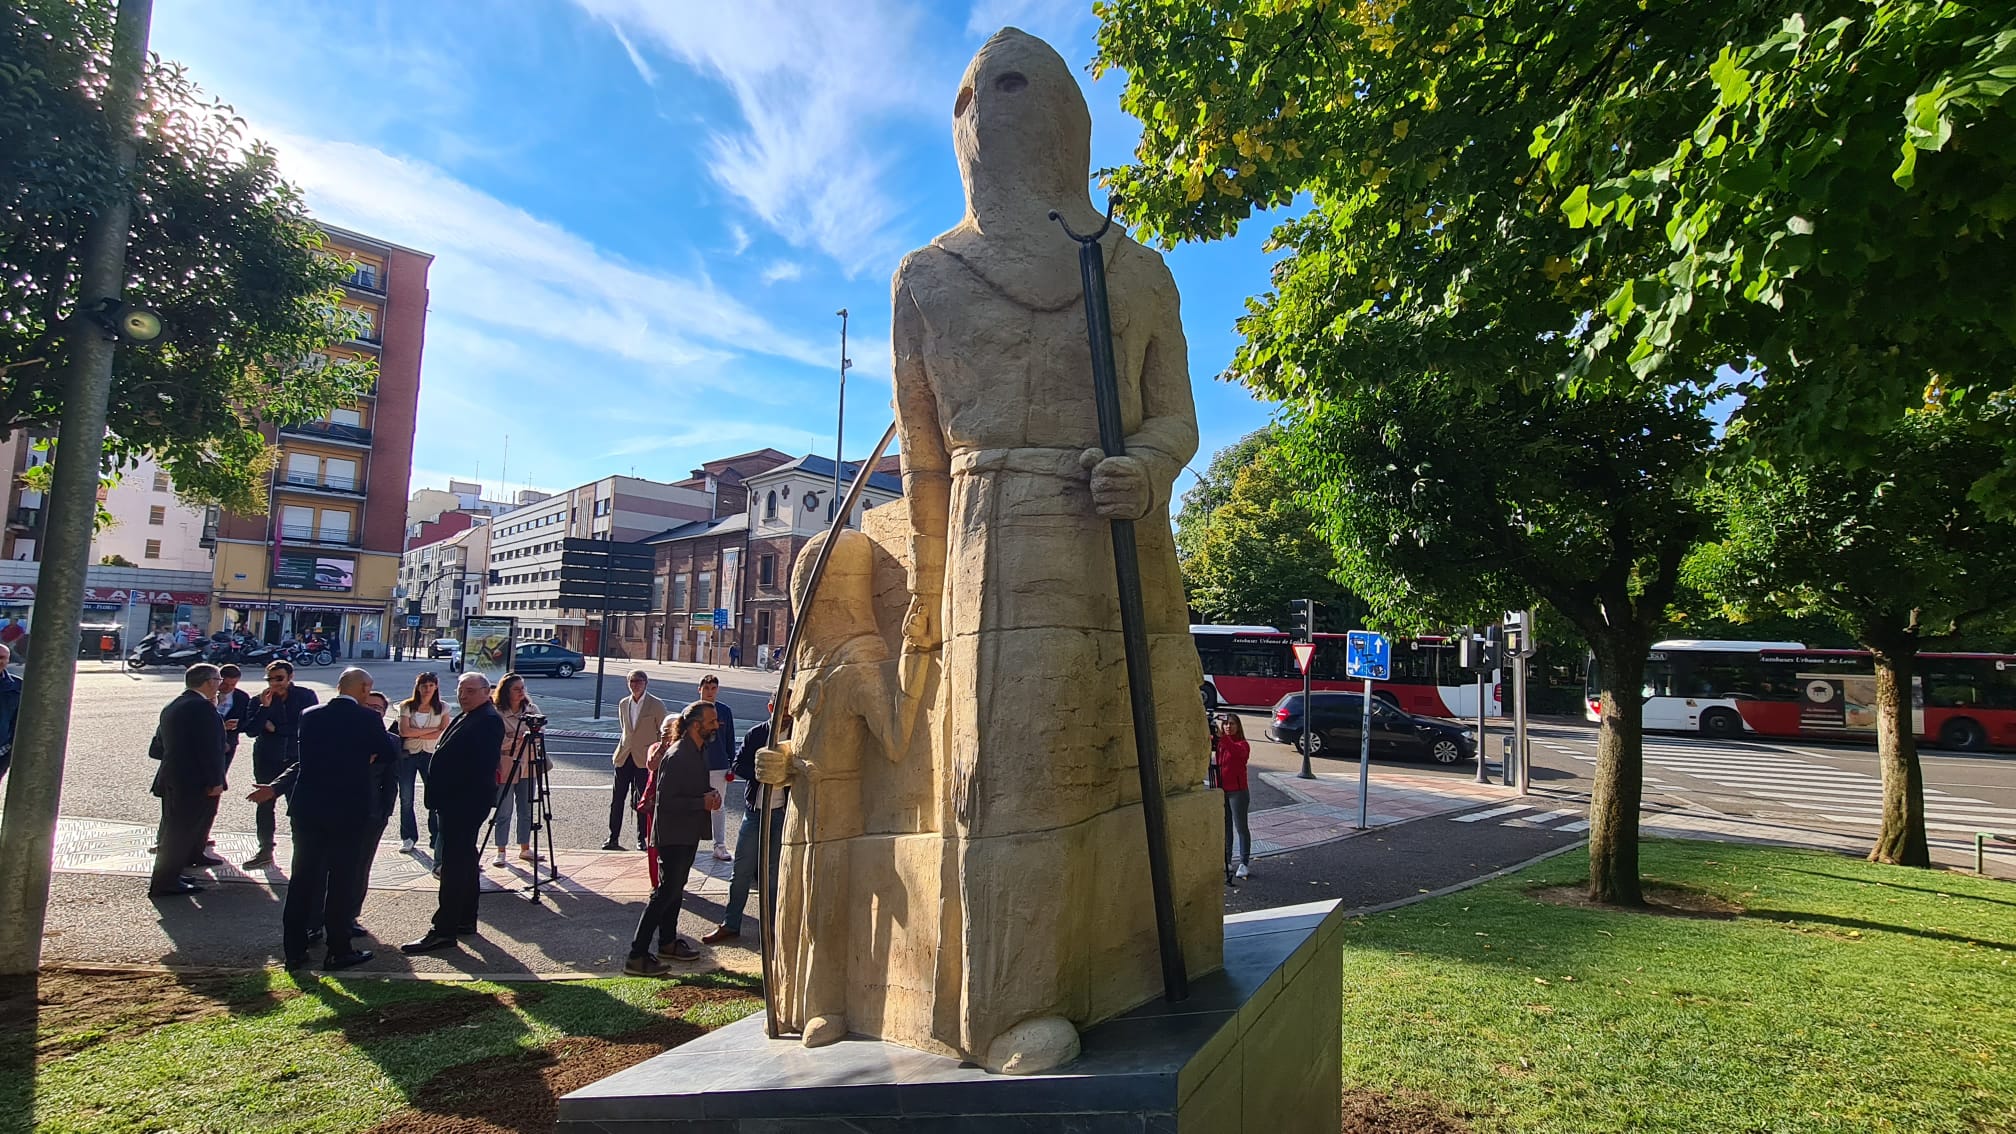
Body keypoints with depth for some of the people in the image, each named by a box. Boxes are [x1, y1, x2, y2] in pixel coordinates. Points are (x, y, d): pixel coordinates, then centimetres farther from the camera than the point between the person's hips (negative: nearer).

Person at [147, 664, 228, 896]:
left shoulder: (172, 707, 13)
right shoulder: (202, 707, -17)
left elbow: (156, 749, 17)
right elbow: (210, 748, -21)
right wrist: (216, 781, -17)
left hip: (171, 780, 10)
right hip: (195, 782, -10)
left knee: (173, 830, 19)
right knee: (183, 831, -2)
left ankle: (168, 876, 29)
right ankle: (165, 883, 3)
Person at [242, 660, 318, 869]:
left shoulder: (306, 696, -3)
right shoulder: (259, 700, 3)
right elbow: (251, 730, -5)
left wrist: (275, 728, -7)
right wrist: (264, 707, -16)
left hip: (297, 758, -3)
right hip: (267, 759, 3)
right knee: (265, 804, 10)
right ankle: (265, 851, 21)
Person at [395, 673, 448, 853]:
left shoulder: (442, 708, 4)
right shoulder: (406, 706, 3)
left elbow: (445, 733, -5)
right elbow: (404, 731, -9)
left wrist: (417, 734, -10)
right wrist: (432, 730, -10)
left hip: (431, 755, 0)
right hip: (407, 755, 0)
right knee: (406, 799, 4)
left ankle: (437, 838, 2)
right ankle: (408, 838, 16)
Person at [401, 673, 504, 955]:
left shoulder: (489, 720, -15)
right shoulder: (467, 718, 17)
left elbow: (483, 765, -23)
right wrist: (438, 796, 15)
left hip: (466, 802, -11)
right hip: (456, 800, 11)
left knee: (455, 864, -8)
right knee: (464, 861, 16)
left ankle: (444, 929, -5)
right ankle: (465, 920, 25)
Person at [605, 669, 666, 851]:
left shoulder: (656, 705, -4)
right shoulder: (623, 704, 10)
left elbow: (664, 733, 0)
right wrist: (621, 750, 14)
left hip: (644, 759, -4)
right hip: (624, 757, 4)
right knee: (617, 799, 3)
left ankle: (642, 839, 13)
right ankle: (613, 839, 12)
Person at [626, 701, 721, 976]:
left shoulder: (699, 751, 8)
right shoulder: (675, 757, -22)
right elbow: (665, 801, -26)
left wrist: (711, 794, -1)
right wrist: (703, 802, -23)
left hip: (688, 832, 10)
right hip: (673, 834, -10)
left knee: (674, 888, 18)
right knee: (666, 891, -7)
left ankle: (668, 943, 31)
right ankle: (637, 956, -1)